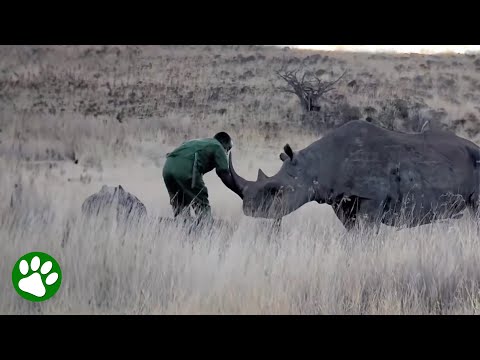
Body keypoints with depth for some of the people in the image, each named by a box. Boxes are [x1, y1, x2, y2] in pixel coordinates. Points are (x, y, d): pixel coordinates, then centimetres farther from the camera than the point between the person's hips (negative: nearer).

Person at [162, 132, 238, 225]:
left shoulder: (198, 142, 37)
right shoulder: (217, 147, 15)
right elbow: (224, 173, 6)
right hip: (185, 169, -7)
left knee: (179, 207, 17)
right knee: (202, 206, 0)